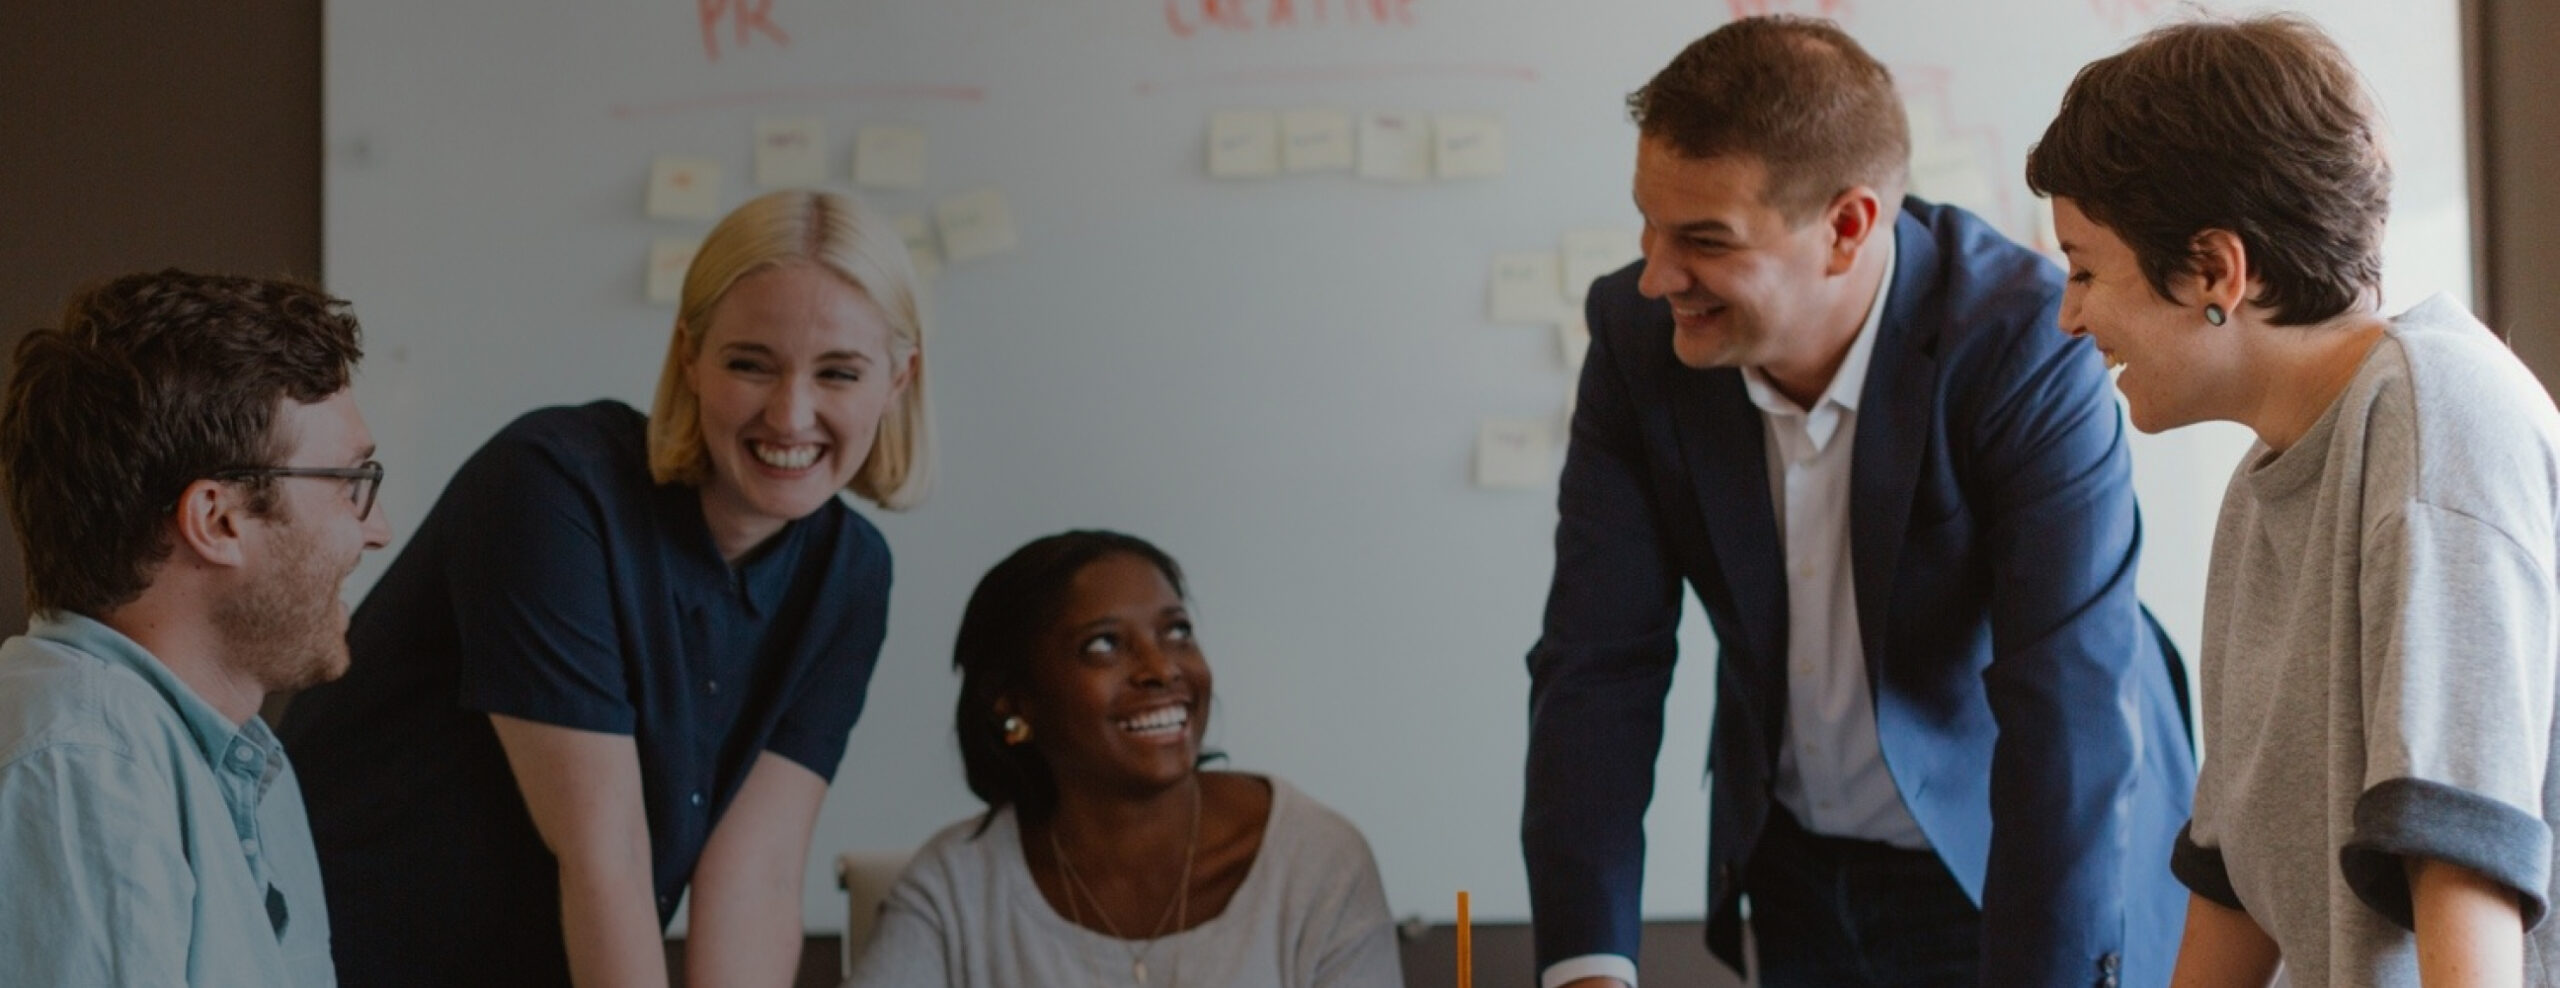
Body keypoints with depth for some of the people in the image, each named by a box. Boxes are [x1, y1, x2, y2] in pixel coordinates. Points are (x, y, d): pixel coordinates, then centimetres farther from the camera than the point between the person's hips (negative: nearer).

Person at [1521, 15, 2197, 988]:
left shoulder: (2028, 346, -28)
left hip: (2019, 861, -4)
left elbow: (2070, 708, -32)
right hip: (1794, 862, 4)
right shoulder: (1637, 334, -15)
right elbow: (1598, 664, -13)